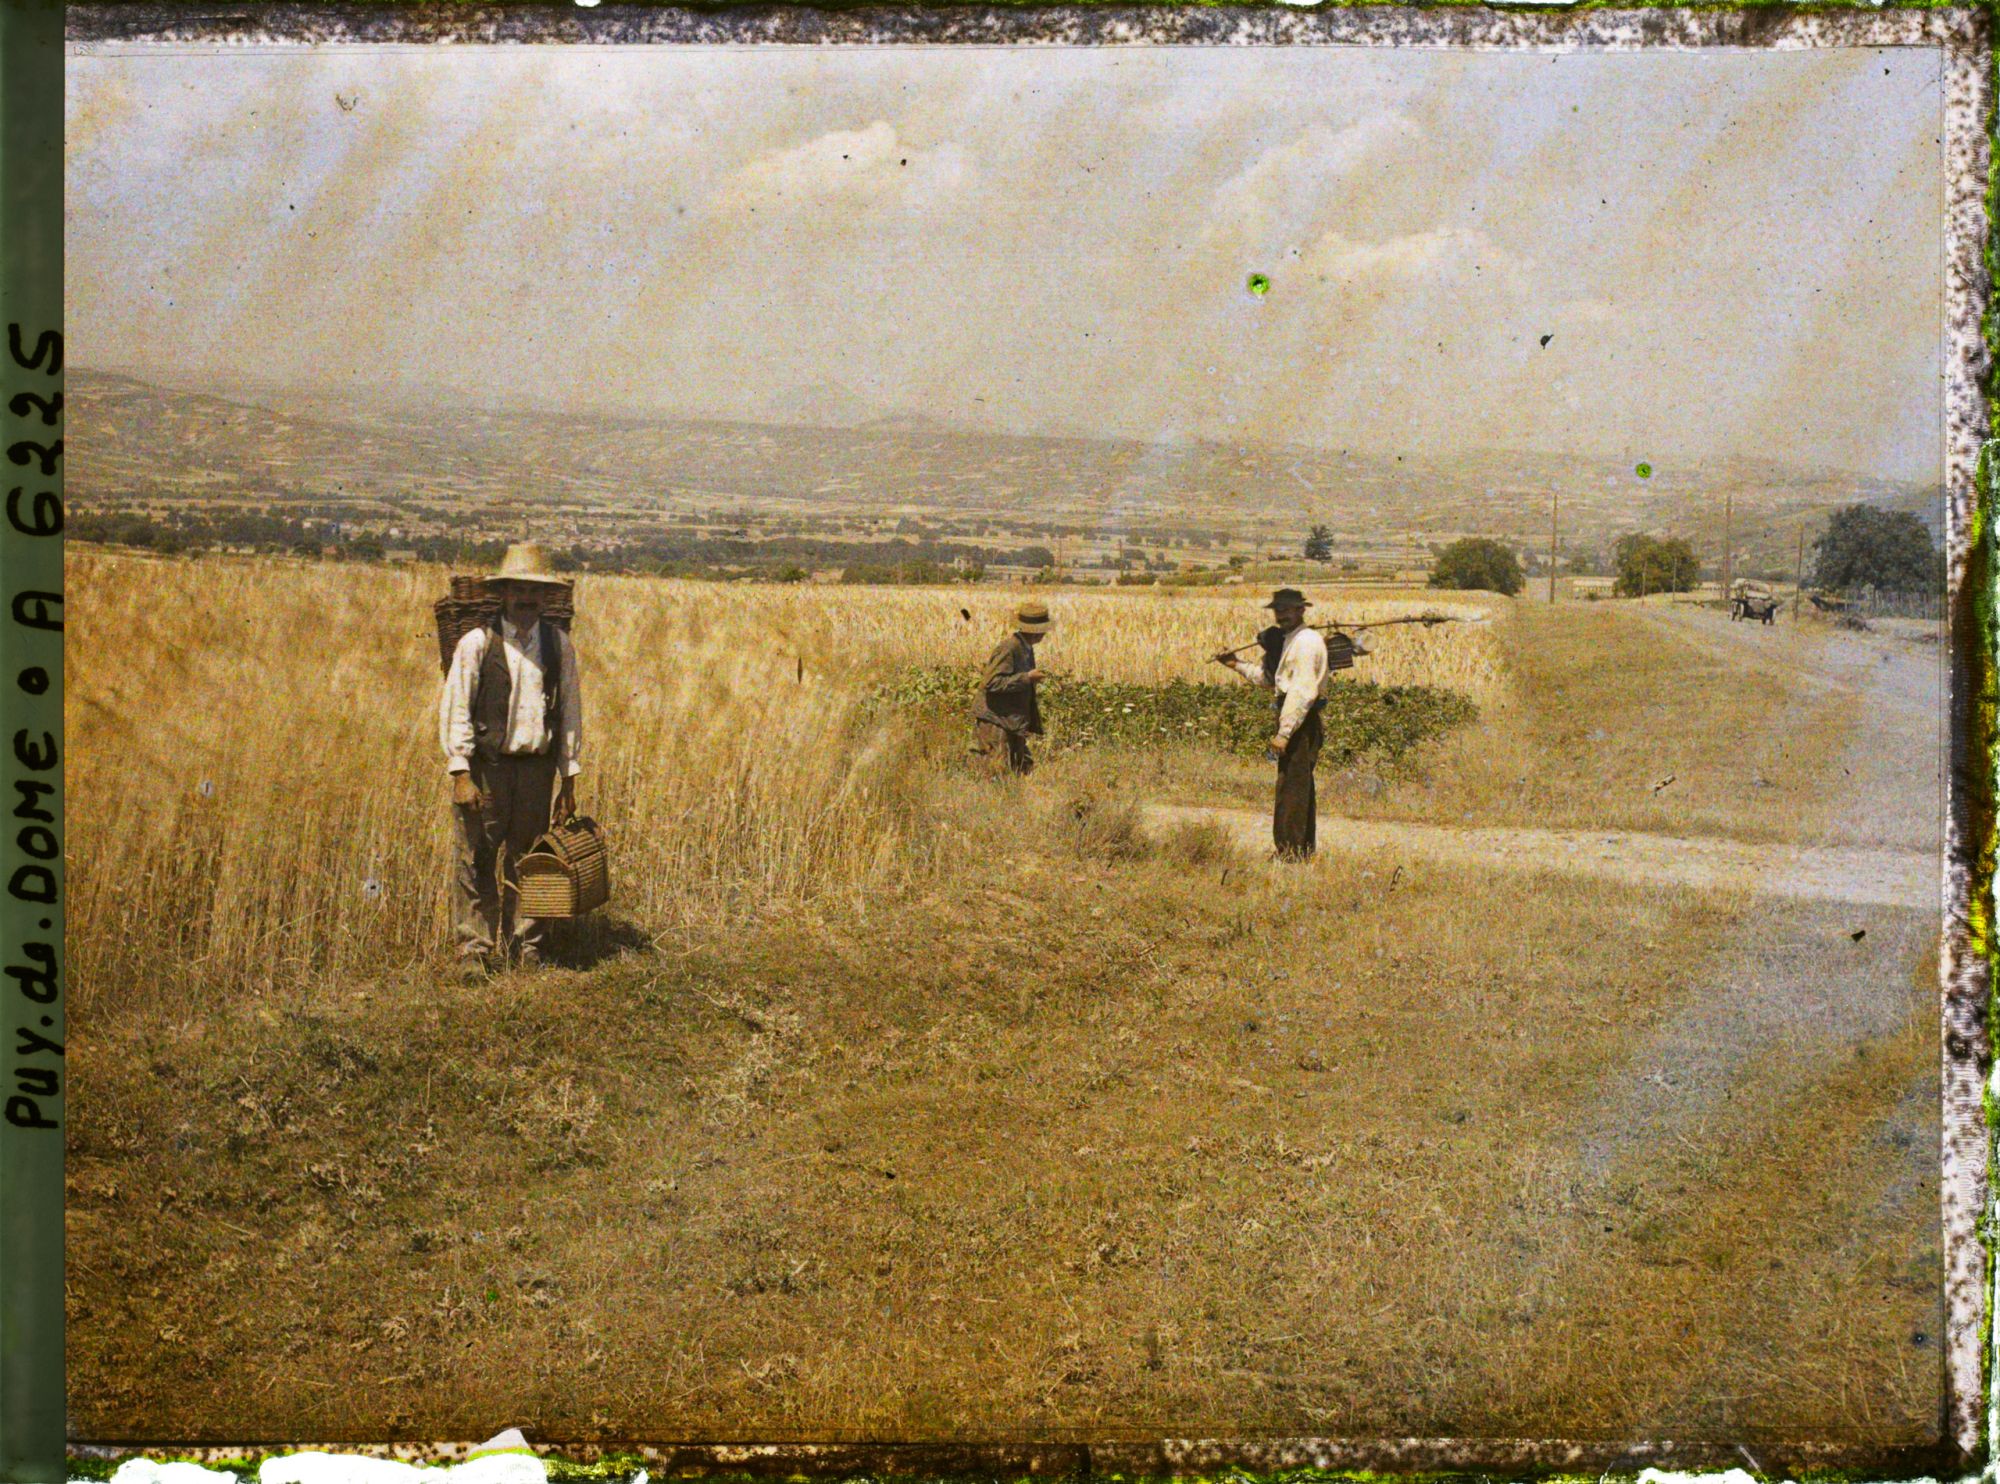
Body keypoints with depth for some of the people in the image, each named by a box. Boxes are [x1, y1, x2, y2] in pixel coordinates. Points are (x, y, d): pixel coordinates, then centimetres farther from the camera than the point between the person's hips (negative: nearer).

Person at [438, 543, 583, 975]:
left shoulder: (559, 645, 9)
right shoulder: (476, 643, -2)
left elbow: (570, 710, 13)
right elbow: (454, 709, -3)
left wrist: (569, 778, 11)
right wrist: (461, 774, -11)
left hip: (538, 767, 3)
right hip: (485, 765, -3)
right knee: (476, 863, -1)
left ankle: (527, 948, 18)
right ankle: (473, 951, 7)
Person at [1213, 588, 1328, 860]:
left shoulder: (1306, 642, -16)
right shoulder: (1285, 640, 17)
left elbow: (1303, 691, -23)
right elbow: (1269, 678, 25)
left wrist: (1284, 732, -26)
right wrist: (1238, 665, 13)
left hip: (1300, 722, -11)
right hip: (1293, 718, 11)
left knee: (1291, 789, -8)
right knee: (1302, 788, 18)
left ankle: (1290, 854, -6)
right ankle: (1305, 851, 27)